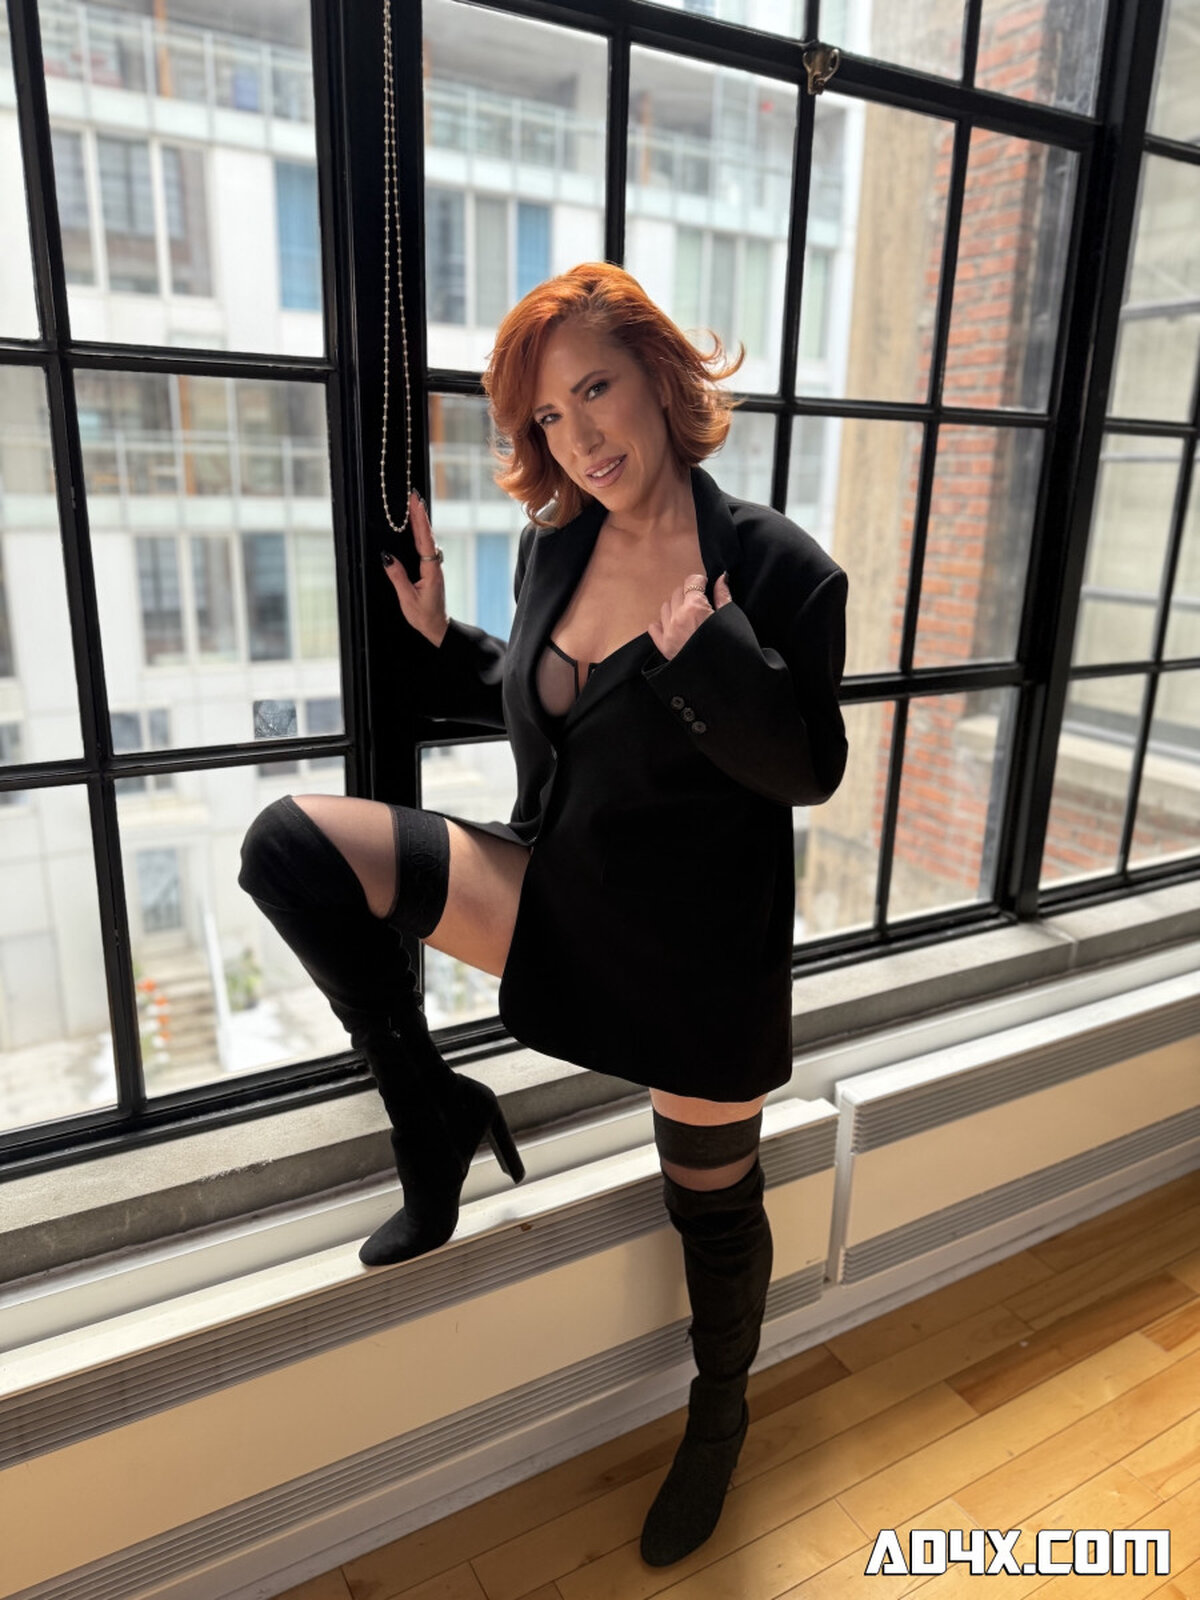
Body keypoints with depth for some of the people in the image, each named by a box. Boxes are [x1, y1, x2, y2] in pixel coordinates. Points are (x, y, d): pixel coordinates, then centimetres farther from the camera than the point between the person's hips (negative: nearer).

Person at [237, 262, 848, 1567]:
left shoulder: (775, 566, -14)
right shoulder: (552, 545, 2)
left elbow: (813, 771, -12)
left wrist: (709, 655, -27)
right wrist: (437, 639, 1)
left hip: (697, 949, -4)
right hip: (550, 888, 5)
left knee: (712, 1204, 15)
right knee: (291, 844, -14)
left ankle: (719, 1414, 50)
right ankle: (431, 1115, 4)